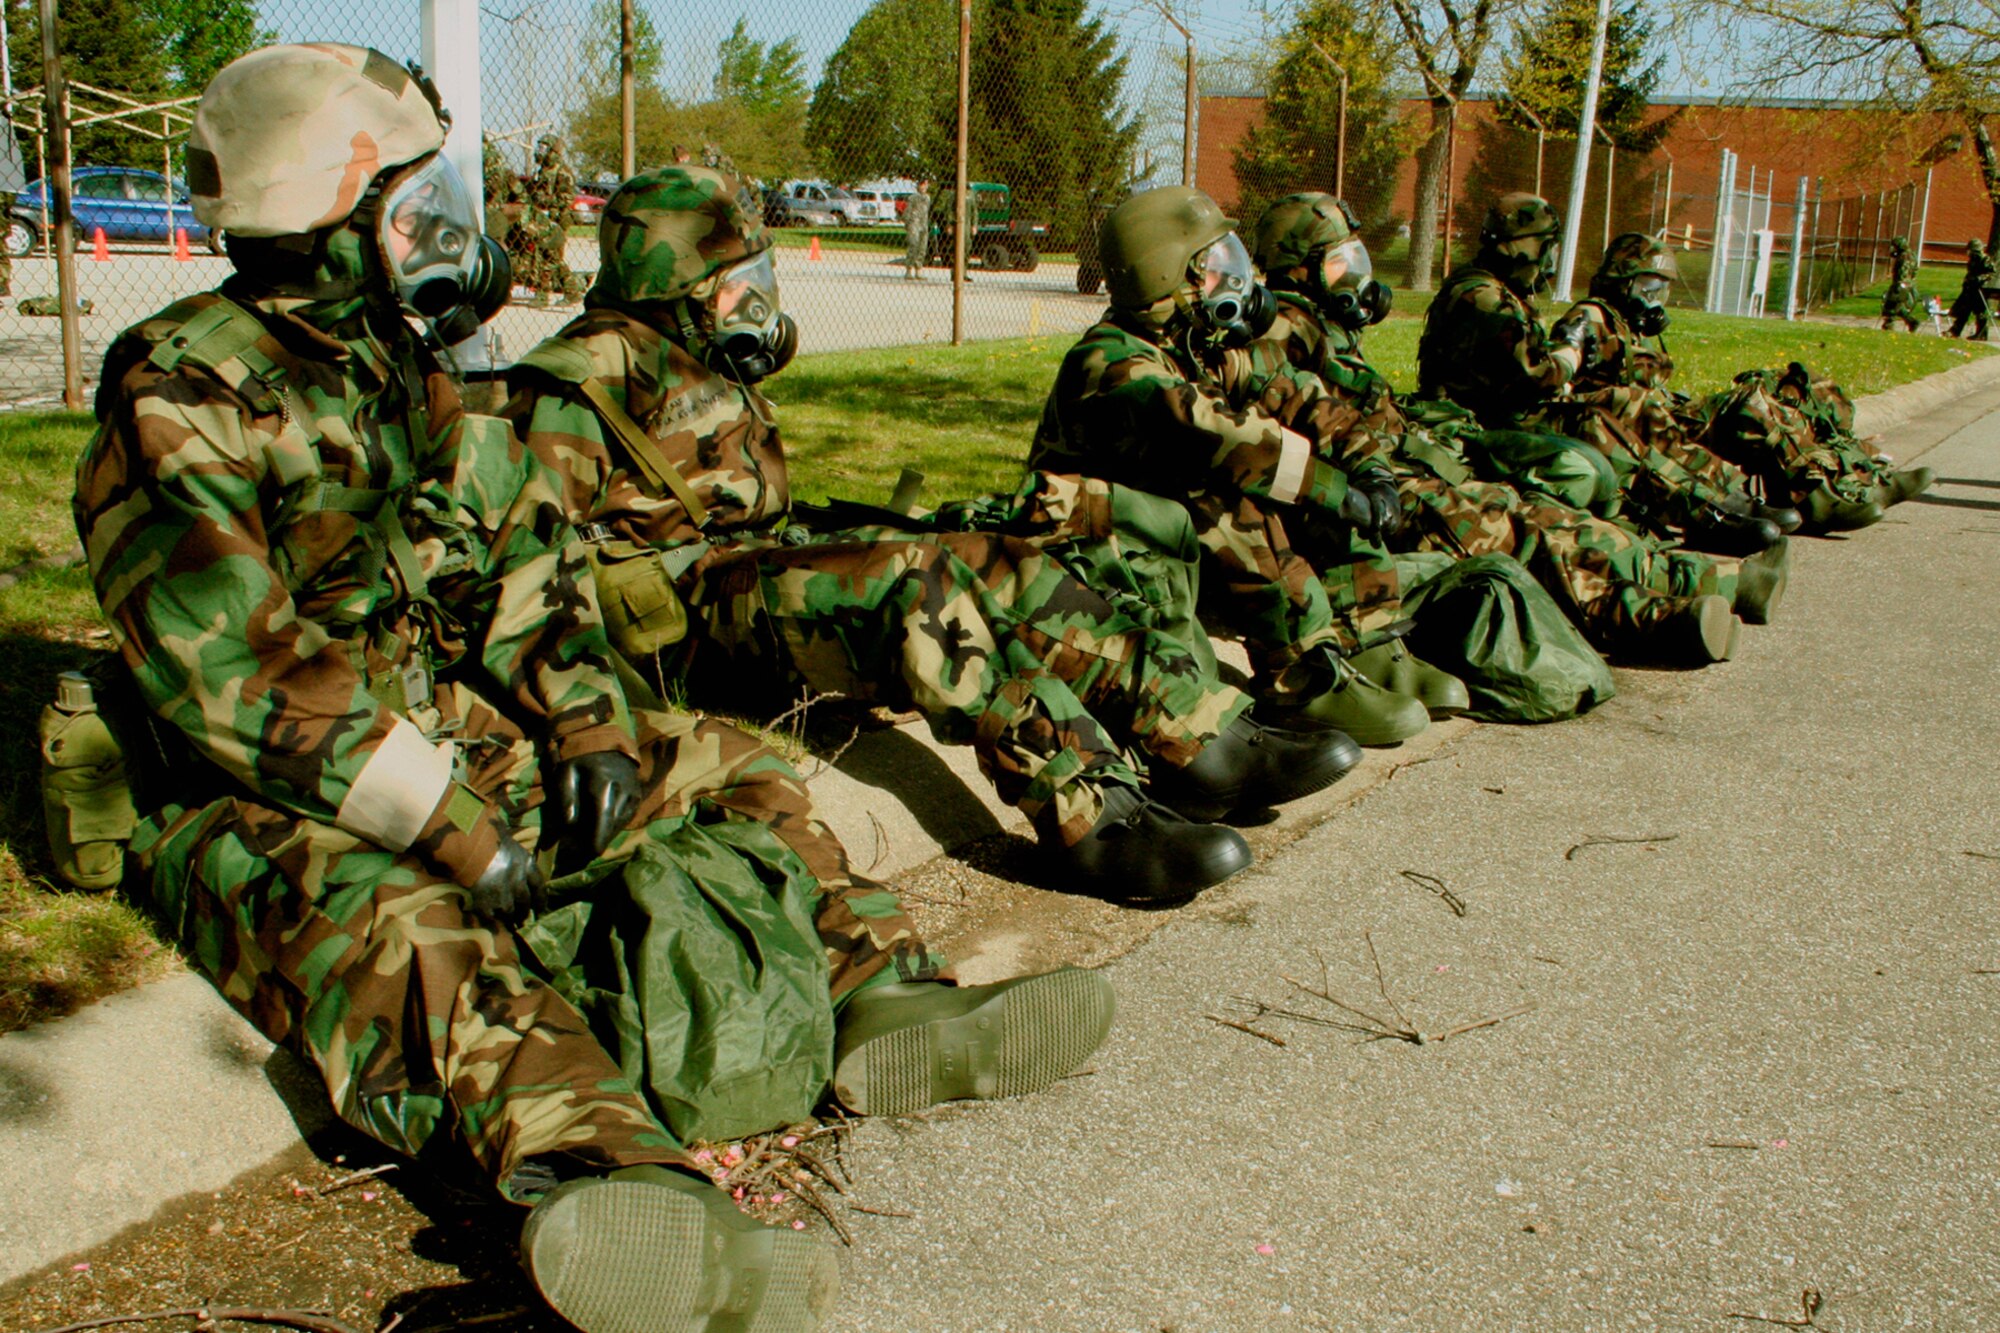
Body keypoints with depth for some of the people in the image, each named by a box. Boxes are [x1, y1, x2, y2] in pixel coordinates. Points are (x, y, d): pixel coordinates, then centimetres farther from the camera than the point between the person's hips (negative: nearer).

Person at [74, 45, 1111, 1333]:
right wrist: (453, 827, -25)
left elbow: (529, 563, 11)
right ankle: (620, 1180, -65)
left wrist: (593, 729, -7)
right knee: (398, 922, -40)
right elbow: (235, 673, -22)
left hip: (466, 744, 8)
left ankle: (880, 999, -18)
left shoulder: (416, 376, 13)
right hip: (271, 801, -8)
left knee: (727, 766, -1)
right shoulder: (179, 402, -12)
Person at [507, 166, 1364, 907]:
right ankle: (1092, 820, -41)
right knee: (917, 583, -34)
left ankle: (1203, 739, -16)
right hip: (682, 614, -9)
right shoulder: (592, 375, -7)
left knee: (999, 568, -9)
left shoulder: (708, 365, 22)